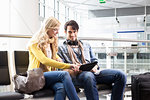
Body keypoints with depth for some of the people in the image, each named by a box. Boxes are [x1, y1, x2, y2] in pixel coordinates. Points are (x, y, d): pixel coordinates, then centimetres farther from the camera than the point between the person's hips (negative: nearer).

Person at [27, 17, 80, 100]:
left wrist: (72, 67, 3)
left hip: (49, 76, 5)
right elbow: (44, 60, -17)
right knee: (64, 74, -32)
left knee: (61, 88, -32)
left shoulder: (52, 43, 21)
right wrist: (68, 66, -22)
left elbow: (57, 59, 23)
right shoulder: (34, 43, -3)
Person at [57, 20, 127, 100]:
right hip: (76, 75, -4)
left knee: (120, 75, -20)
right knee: (89, 76, -43)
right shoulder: (61, 48, 18)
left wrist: (94, 67, 2)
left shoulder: (86, 45, 32)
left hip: (92, 72, 5)